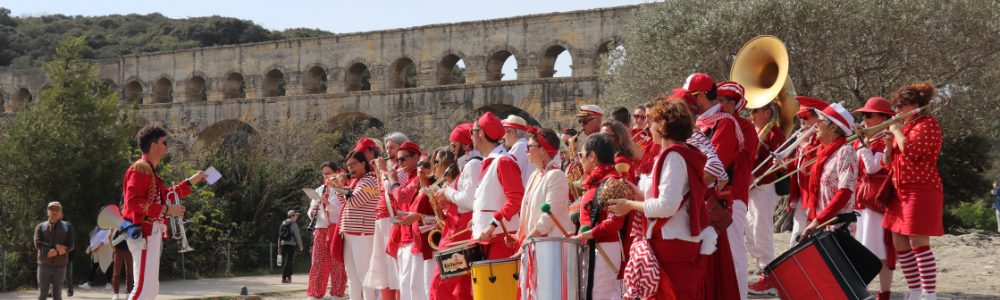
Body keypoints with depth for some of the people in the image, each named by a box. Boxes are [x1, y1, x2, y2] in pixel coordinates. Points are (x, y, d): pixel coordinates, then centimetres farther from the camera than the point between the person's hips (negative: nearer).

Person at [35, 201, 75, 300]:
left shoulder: (67, 227, 9)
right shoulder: (41, 227, 8)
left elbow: (70, 246, -2)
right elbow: (38, 243, -8)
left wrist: (56, 252, -18)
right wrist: (55, 246, -18)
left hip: (60, 266, 1)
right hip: (44, 265, -1)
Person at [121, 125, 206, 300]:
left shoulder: (150, 170, 21)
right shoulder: (141, 169, -11)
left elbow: (166, 194, 33)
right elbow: (133, 201, -23)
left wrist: (191, 181, 34)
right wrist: (166, 210, -23)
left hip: (152, 235, 11)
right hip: (144, 234, -11)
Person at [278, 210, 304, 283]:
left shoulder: (283, 224, 16)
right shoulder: (293, 224, -8)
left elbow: (280, 236, 17)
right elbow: (297, 236, -10)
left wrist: (279, 247, 20)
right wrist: (300, 246, 2)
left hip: (283, 244, 8)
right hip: (290, 244, -8)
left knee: (288, 261, 19)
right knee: (288, 262, -7)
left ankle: (288, 276, 22)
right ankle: (283, 278, -11)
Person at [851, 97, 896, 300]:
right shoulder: (863, 140, 15)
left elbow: (872, 167, -18)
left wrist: (863, 143, -15)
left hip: (877, 198, -8)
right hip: (860, 198, 8)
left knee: (881, 250, -5)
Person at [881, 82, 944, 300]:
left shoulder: (928, 124, -7)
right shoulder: (904, 126, 18)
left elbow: (910, 151, -23)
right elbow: (887, 163, 18)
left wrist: (897, 131, -10)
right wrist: (889, 145, 0)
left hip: (921, 190, -9)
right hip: (901, 191, 9)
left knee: (918, 243, -12)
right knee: (900, 243, 8)